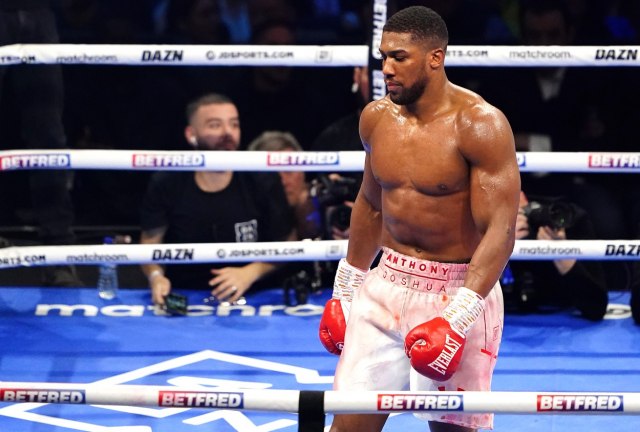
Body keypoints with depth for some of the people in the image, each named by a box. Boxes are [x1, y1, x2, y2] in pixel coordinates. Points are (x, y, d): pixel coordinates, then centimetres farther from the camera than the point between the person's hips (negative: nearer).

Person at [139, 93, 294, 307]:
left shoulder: (262, 182, -5)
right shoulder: (166, 185, -3)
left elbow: (285, 244, 1)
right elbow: (149, 245, 2)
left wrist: (250, 273, -16)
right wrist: (156, 276, -19)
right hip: (183, 301, 0)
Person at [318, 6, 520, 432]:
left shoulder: (480, 125, -15)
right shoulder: (377, 117, 4)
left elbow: (499, 231, -18)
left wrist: (456, 320, -26)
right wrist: (344, 293, 21)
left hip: (456, 292, -5)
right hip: (386, 286, 5)